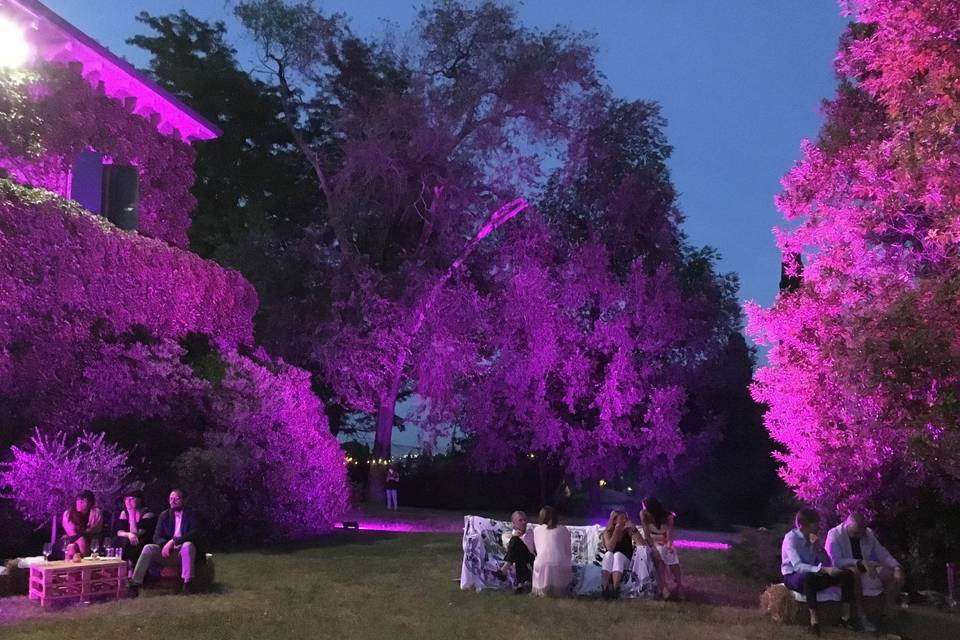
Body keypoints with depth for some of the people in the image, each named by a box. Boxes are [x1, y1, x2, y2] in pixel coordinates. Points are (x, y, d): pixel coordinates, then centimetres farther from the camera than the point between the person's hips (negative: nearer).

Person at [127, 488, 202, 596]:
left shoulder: (191, 514, 1)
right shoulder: (164, 515, 11)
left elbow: (194, 533, -14)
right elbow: (156, 536, 4)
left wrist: (173, 541, -25)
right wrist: (165, 544, -20)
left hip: (183, 553, -3)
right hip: (168, 552, 3)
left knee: (188, 545, -36)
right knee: (148, 548, -22)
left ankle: (187, 582, -33)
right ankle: (135, 583, -29)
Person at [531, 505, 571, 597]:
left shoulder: (537, 530, 18)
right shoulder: (564, 530, 16)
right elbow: (568, 552, 16)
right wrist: (569, 565, 33)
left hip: (542, 566, 2)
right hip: (560, 567, -2)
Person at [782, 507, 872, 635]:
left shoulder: (815, 537, 0)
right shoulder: (791, 538, -21)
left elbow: (827, 563, -4)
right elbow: (798, 566, -35)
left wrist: (818, 546, -20)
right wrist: (824, 570, -45)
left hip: (812, 576, 7)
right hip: (794, 577, -7)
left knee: (847, 573, -10)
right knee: (808, 576, -42)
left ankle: (845, 616, -5)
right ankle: (814, 619, -30)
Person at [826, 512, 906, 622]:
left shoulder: (868, 533, 1)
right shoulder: (834, 535, -17)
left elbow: (883, 554, 3)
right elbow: (836, 562, -27)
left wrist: (897, 567, -16)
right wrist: (861, 563, -36)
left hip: (866, 570, 6)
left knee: (898, 576, -11)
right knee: (855, 572, -41)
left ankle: (887, 615, -5)